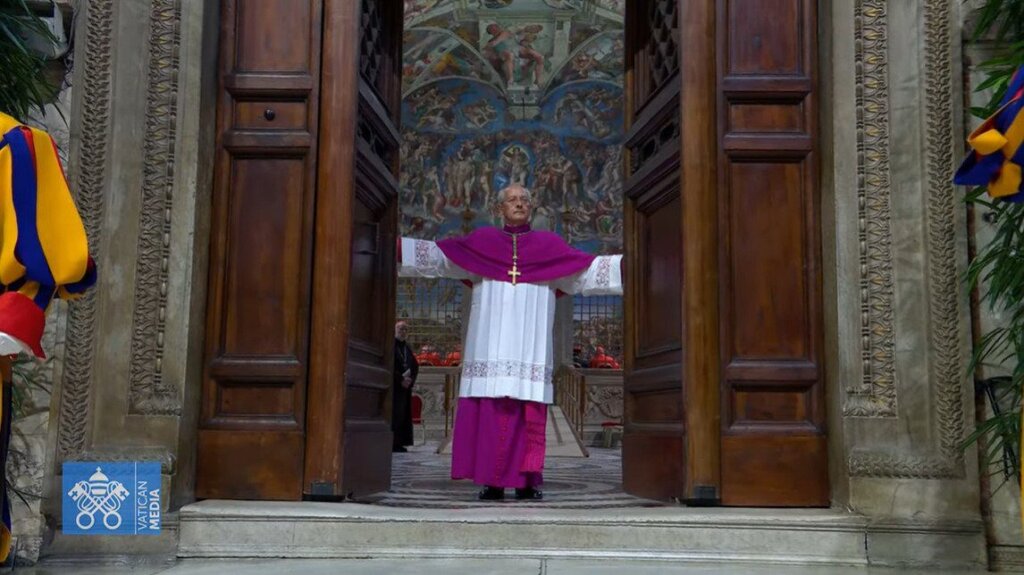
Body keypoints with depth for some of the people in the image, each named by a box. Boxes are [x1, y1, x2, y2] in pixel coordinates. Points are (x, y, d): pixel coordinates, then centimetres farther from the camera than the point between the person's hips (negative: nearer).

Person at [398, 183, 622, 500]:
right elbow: (439, 255, 10)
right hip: (490, 347, 0)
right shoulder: (482, 241, 14)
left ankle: (526, 481, 0)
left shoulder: (549, 245, 14)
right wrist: (398, 246, 1)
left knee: (529, 413, -6)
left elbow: (589, 270, 9)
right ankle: (492, 481, -1)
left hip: (530, 347, 0)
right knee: (489, 410, -6)